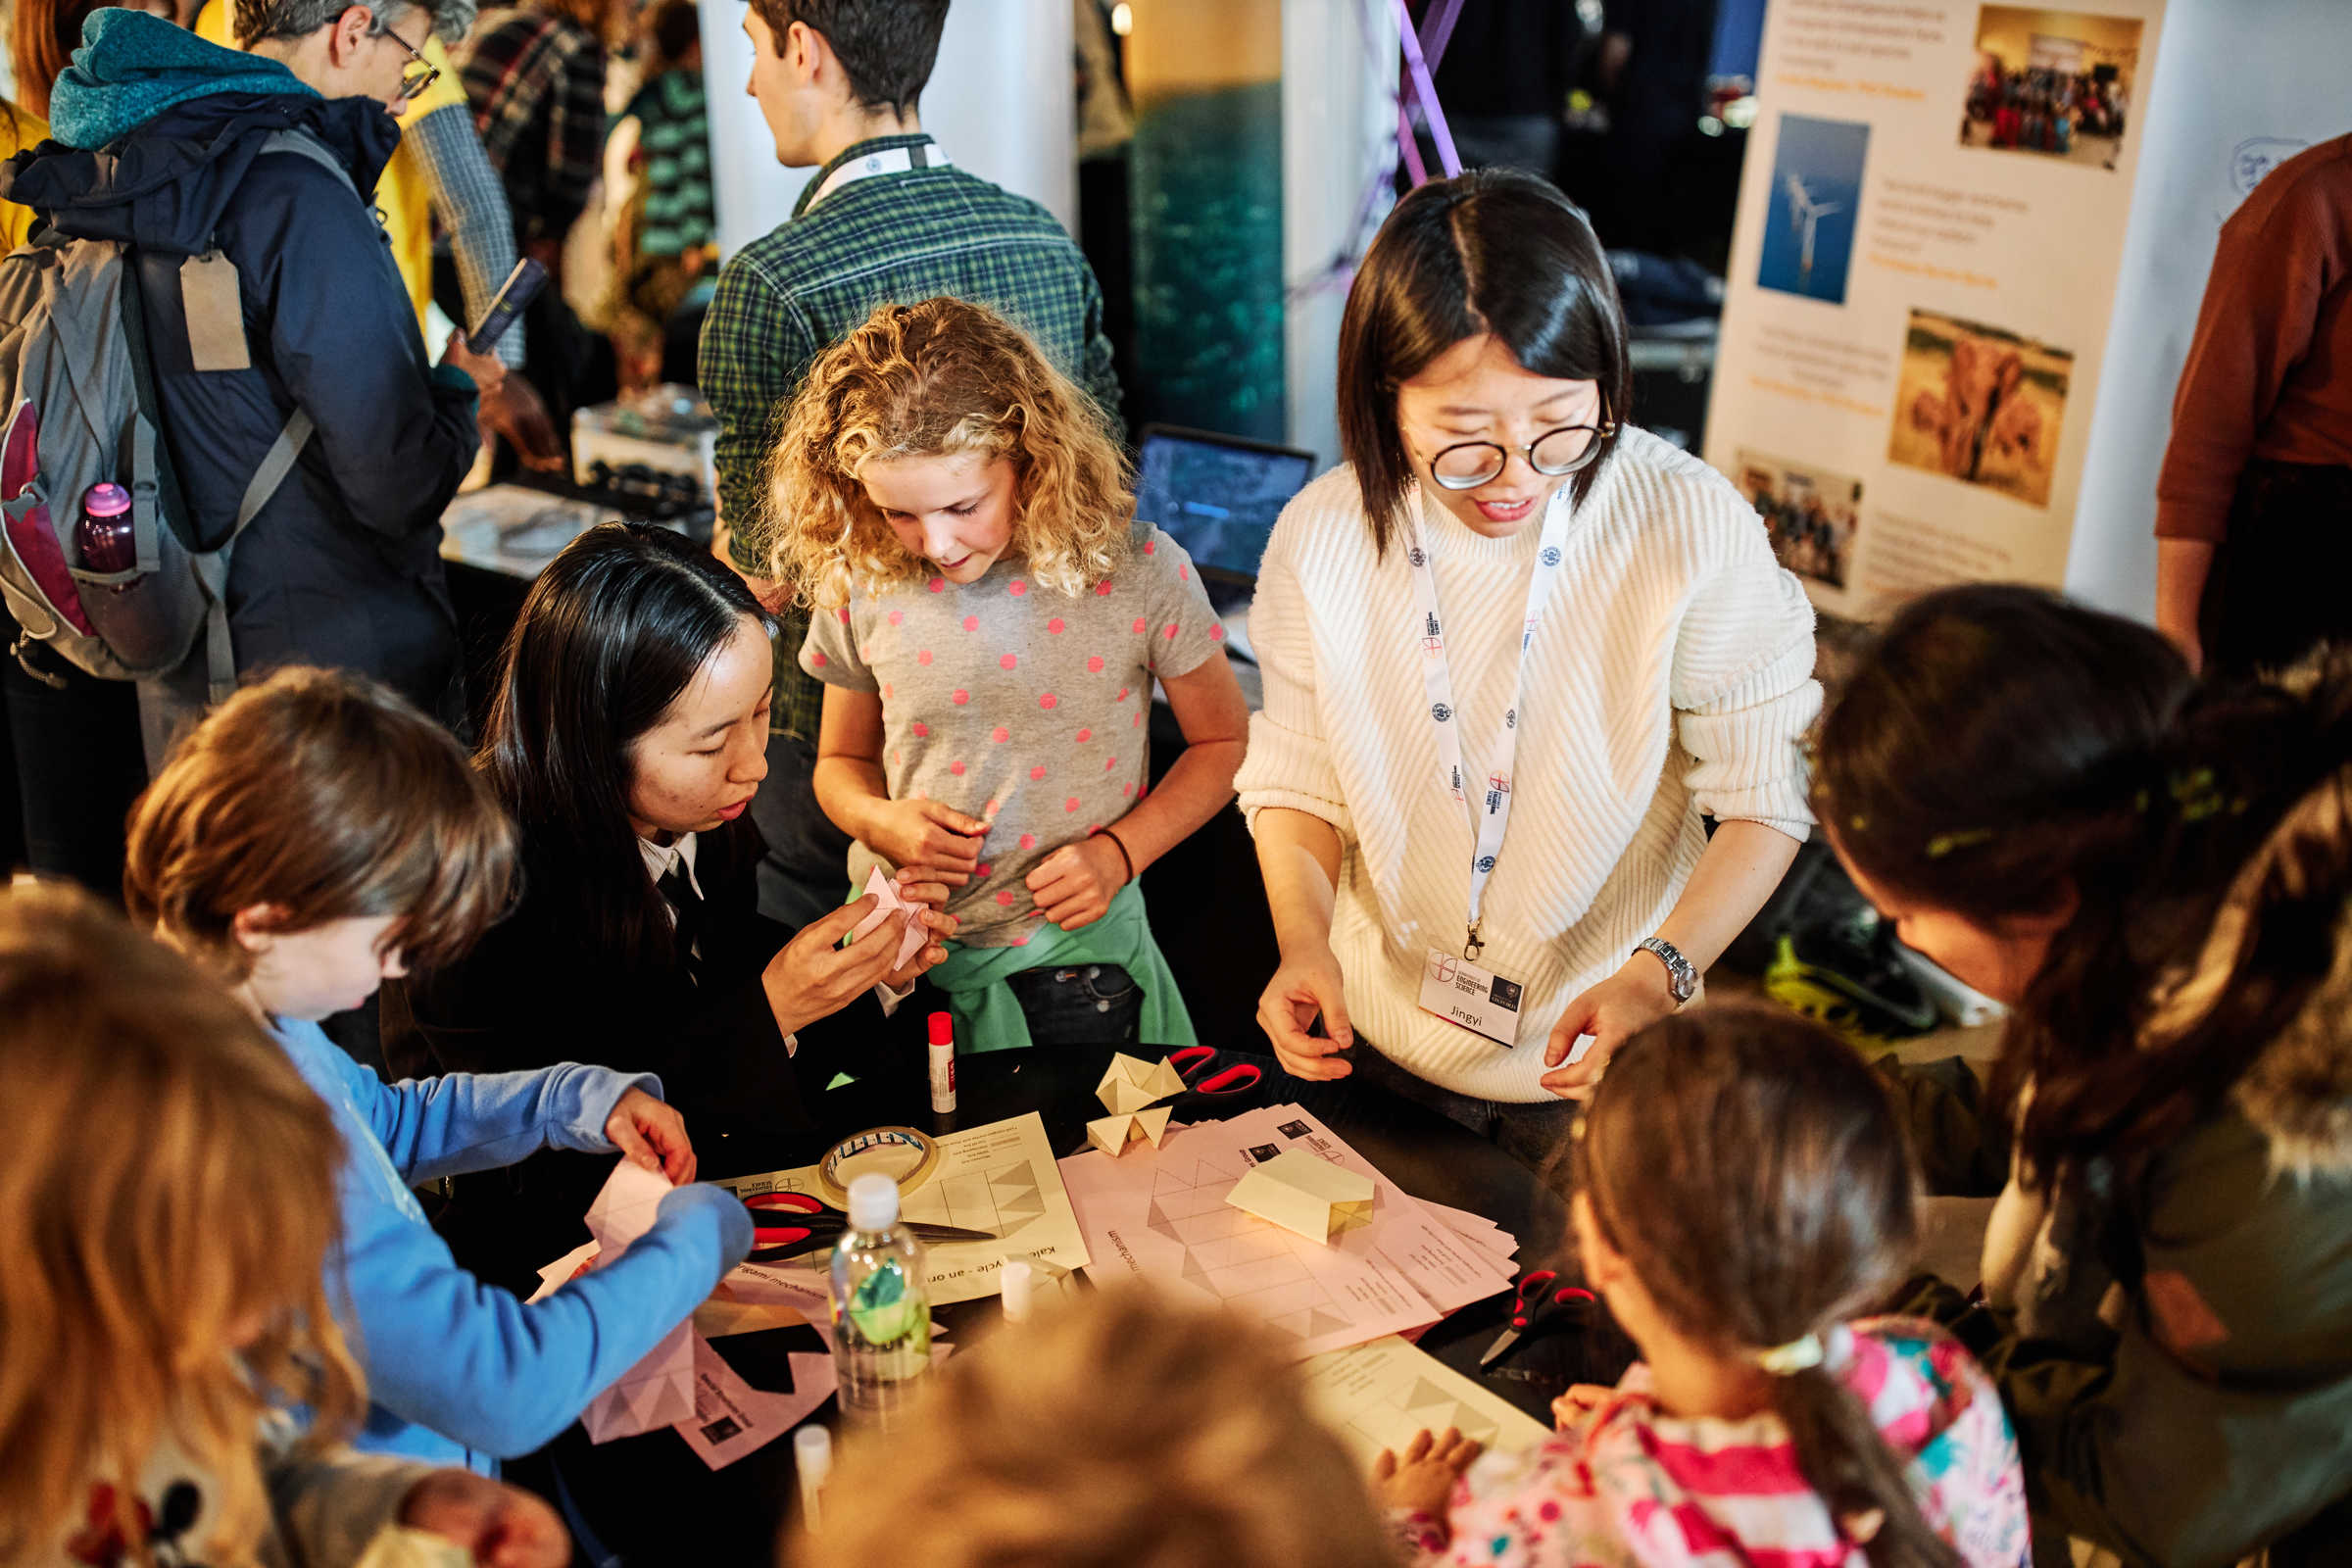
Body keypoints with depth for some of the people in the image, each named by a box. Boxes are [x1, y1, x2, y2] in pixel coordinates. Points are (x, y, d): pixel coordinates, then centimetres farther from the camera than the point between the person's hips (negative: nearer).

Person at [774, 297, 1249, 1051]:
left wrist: (1119, 849, -13)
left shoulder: (1137, 570, -13)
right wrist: (880, 820, -12)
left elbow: (1223, 742, 0)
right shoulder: (860, 586, -6)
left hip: (1069, 965, -2)